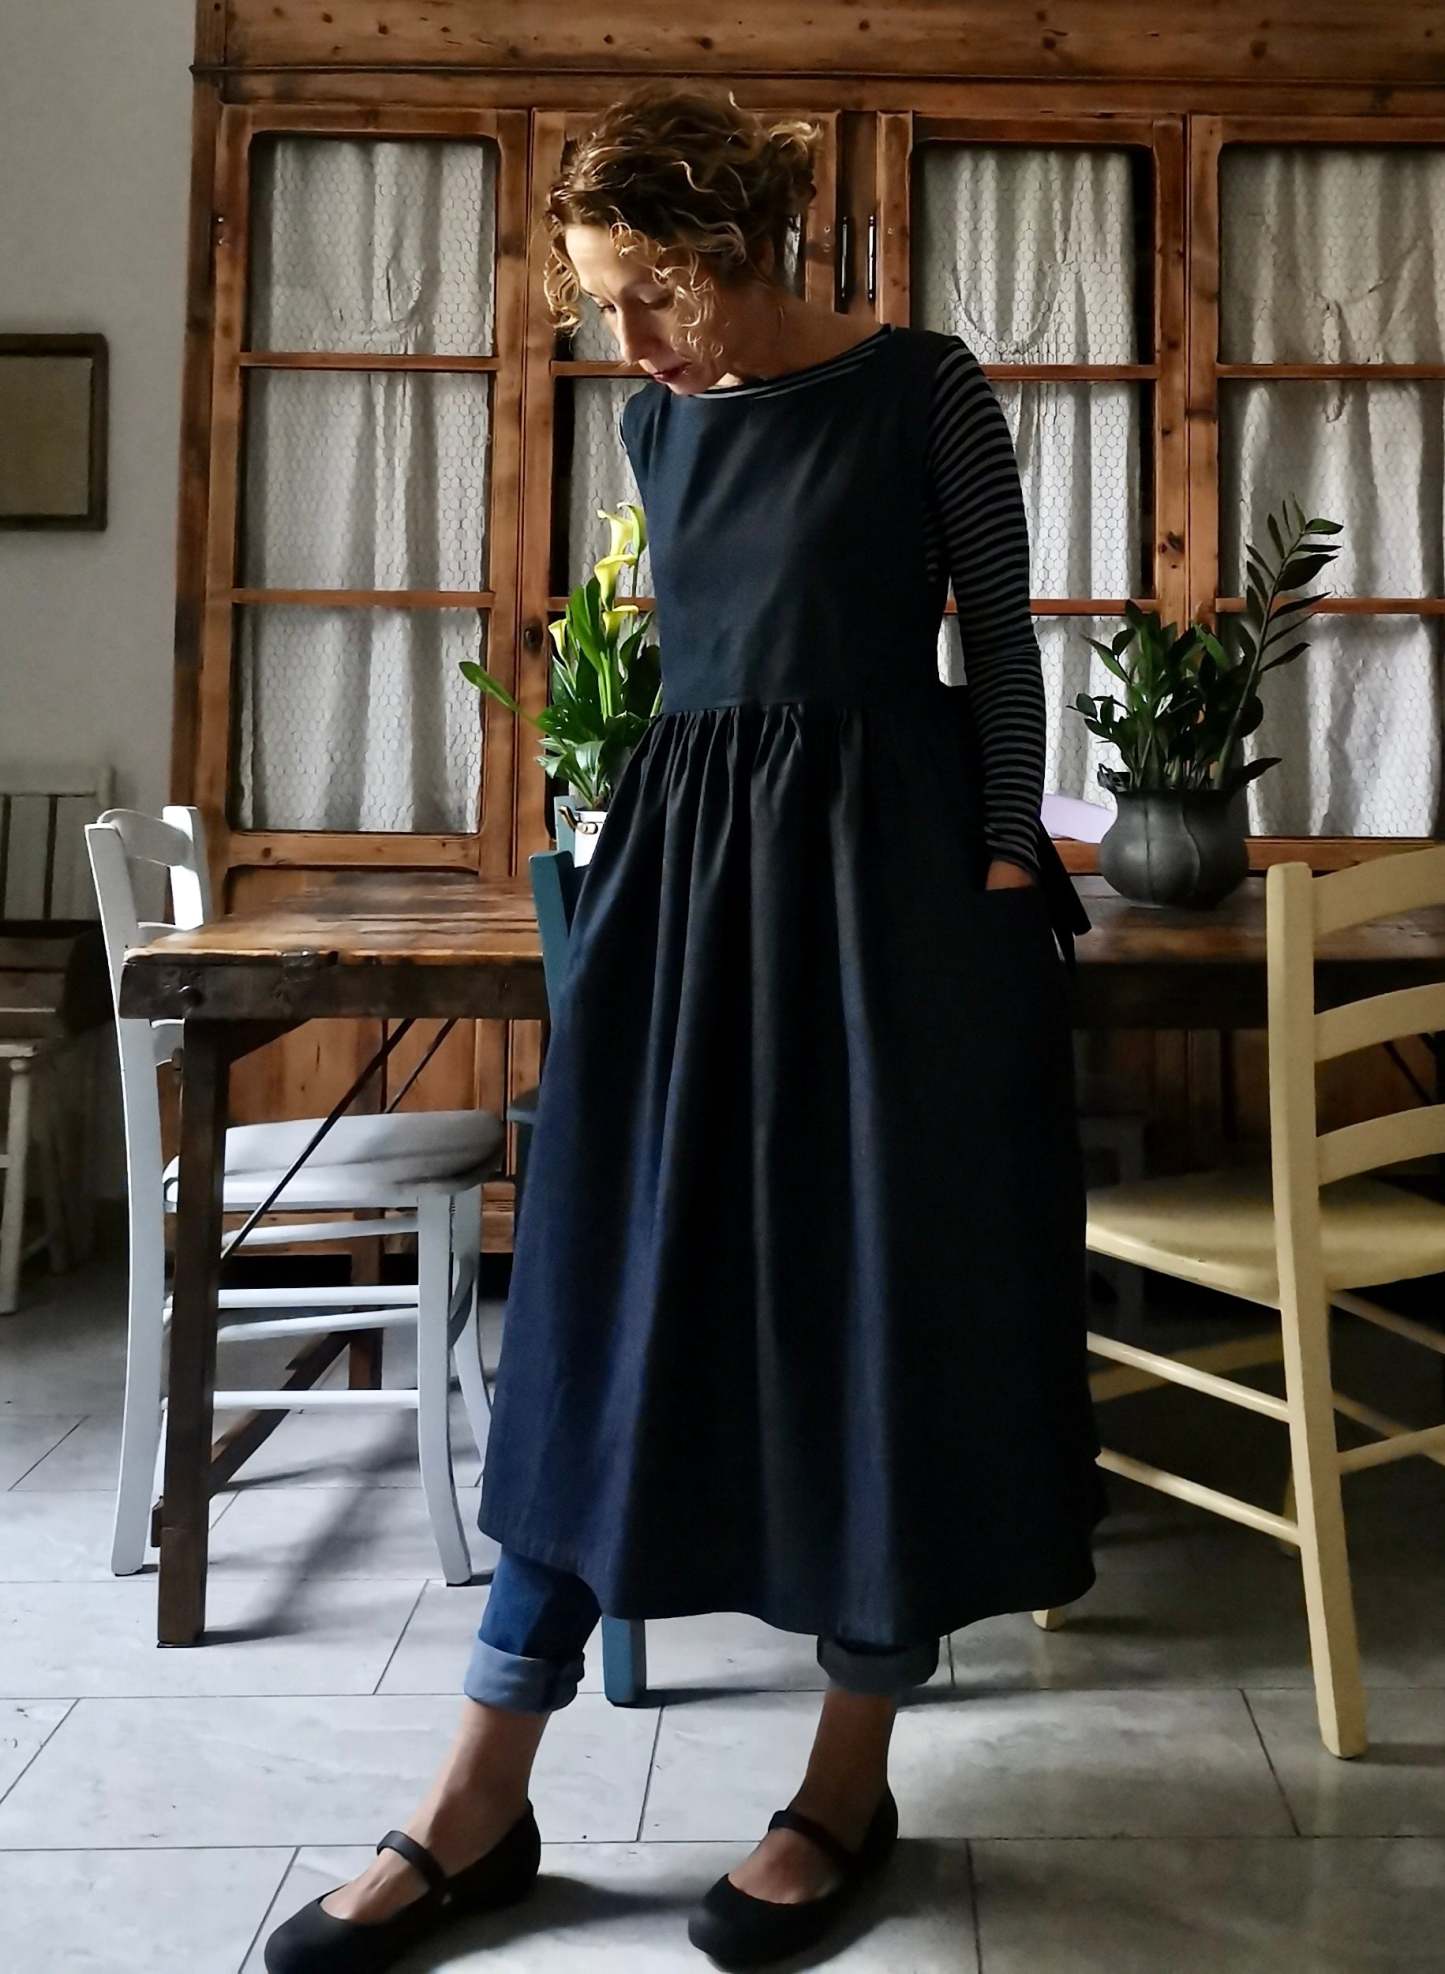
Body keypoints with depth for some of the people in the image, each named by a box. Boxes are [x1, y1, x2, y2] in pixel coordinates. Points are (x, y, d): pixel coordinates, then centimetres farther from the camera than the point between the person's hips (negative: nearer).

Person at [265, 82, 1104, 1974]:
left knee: (884, 1298, 1)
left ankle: (854, 1777, 18)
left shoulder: (923, 386, -3)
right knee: (607, 1295, 2)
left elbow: (1002, 639, -1)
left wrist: (1006, 864, -8)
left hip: (889, 858, -4)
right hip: (686, 856, 5)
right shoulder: (658, 424, 11)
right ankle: (482, 1801, 9)